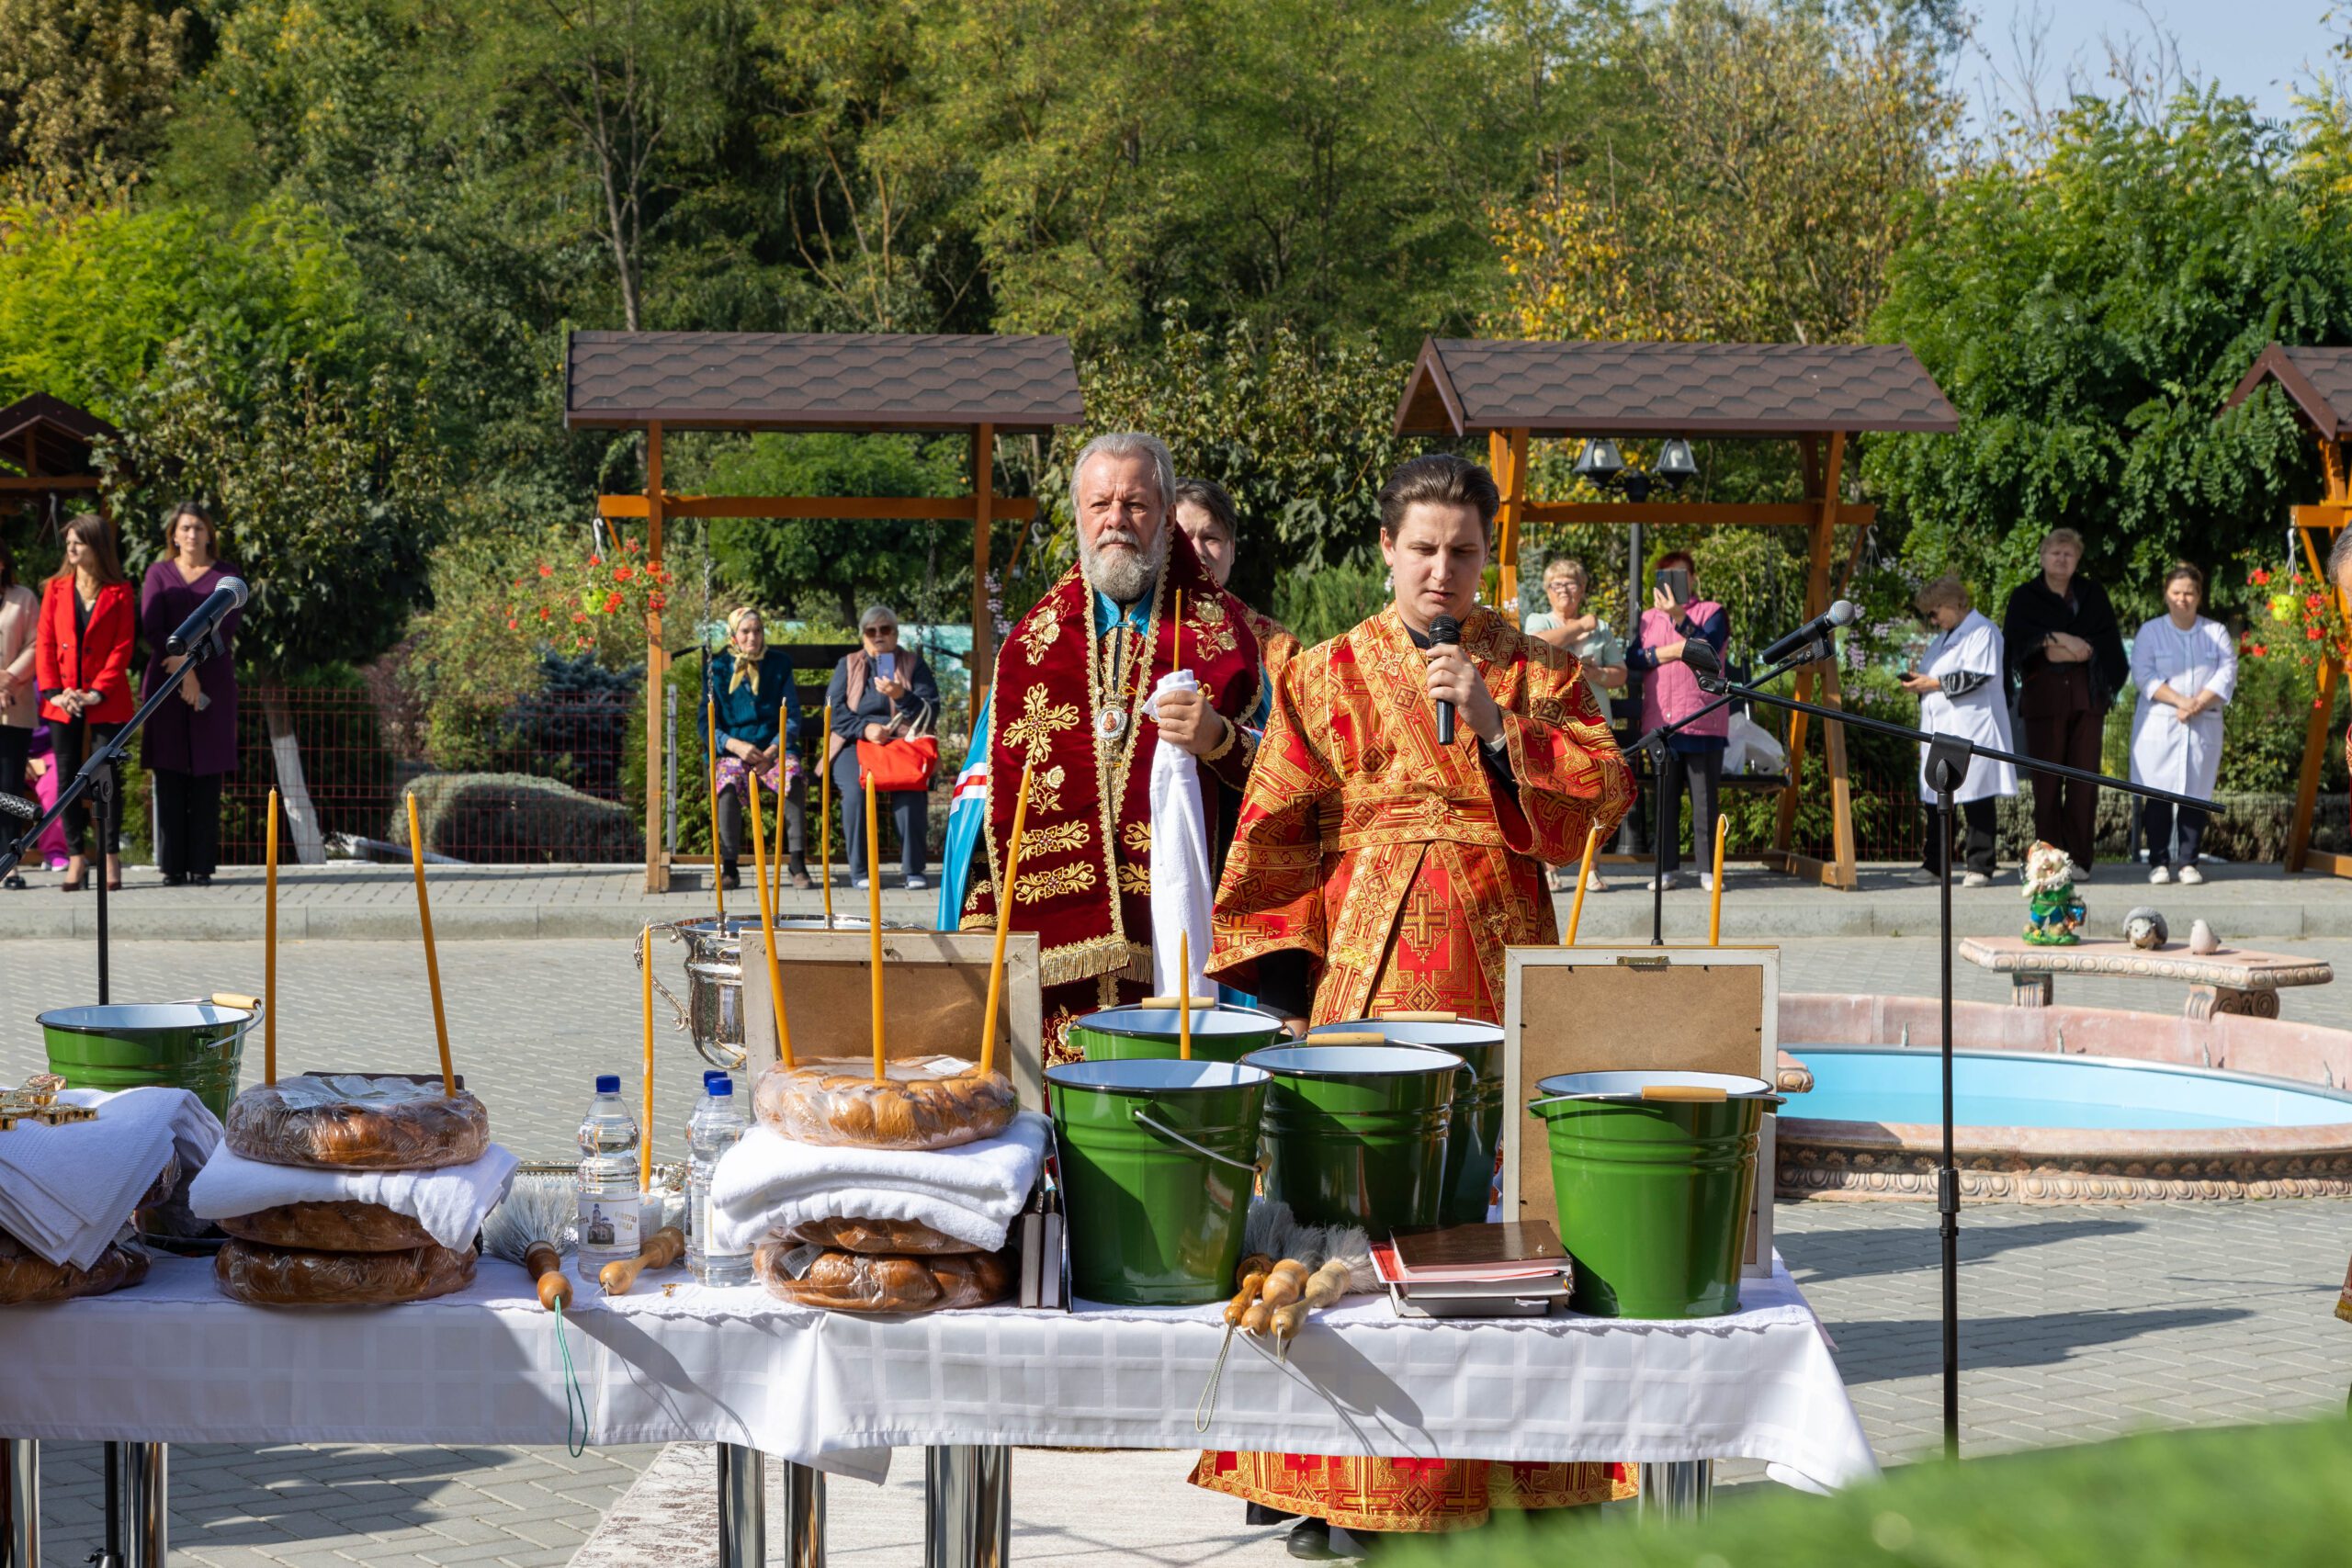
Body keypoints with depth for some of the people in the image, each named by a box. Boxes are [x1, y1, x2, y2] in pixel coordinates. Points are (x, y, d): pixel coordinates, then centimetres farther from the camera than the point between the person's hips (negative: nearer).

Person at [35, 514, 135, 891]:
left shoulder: (118, 592, 1)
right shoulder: (56, 589, 9)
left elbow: (122, 647, -4)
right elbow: (45, 644, 5)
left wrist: (98, 693, -13)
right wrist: (53, 692, -7)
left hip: (107, 702, -3)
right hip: (63, 703, 3)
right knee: (67, 779, 3)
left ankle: (111, 856, 7)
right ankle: (76, 856, 9)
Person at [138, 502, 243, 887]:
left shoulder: (225, 576, 10)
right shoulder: (159, 574, 11)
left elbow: (225, 628, -3)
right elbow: (152, 628, -1)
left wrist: (189, 657, -16)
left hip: (213, 684, 0)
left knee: (207, 777, -2)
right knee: (169, 776, -2)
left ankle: (202, 866, 0)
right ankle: (172, 866, 0)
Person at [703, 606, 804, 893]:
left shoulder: (779, 664, 12)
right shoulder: (717, 669, 9)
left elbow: (792, 718, 8)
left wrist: (773, 751, -10)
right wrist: (736, 745, -15)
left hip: (774, 748, 1)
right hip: (733, 750, -1)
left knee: (793, 779, -33)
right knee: (730, 783, -36)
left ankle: (798, 863, -31)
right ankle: (729, 866, -30)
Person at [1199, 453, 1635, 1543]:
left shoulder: (1537, 668, 11)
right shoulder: (1327, 675, 9)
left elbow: (1605, 792, -1)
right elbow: (1277, 833, 7)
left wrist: (1498, 722, -12)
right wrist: (1287, 972, -1)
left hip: (1498, 960, 1)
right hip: (1368, 962, 0)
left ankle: (1518, 1464, 7)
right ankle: (1347, 1481, 3)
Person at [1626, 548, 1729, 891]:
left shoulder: (1712, 612, 6)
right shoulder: (1649, 618, 18)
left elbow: (1707, 649, -12)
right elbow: (1631, 659, 5)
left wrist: (1679, 616, -22)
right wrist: (1665, 653, -11)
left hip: (1702, 722, -4)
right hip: (1660, 721, 4)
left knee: (1705, 798, -3)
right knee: (1665, 798, 4)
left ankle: (1708, 869, 1)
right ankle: (1669, 868, 9)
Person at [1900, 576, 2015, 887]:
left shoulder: (1983, 632, -6)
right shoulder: (1942, 638, 24)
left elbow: (1976, 677, -17)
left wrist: (1933, 683, -14)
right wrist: (1918, 682, 9)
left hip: (1970, 730, -9)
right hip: (1939, 731, 9)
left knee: (1976, 798, -5)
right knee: (1934, 799, 6)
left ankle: (1979, 868, -2)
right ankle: (1933, 865, 10)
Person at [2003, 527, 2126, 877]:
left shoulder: (2093, 595, 14)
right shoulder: (2026, 596, 10)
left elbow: (2105, 642, 2)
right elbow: (2016, 637, -6)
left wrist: (2056, 647, -8)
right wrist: (2061, 639, -14)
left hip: (2086, 694, 1)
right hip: (2043, 695, -1)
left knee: (2084, 776, -4)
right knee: (2047, 779, -3)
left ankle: (2079, 859, -2)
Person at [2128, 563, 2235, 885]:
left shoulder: (2217, 633, 11)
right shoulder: (2150, 632, 6)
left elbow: (2227, 674, 0)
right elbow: (2143, 675, -6)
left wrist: (2198, 704, -14)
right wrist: (2180, 700, -17)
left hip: (2203, 727, 1)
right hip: (2158, 725, -1)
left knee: (2196, 796, 0)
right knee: (2158, 796, -4)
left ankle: (2188, 862, 6)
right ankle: (2159, 862, 2)